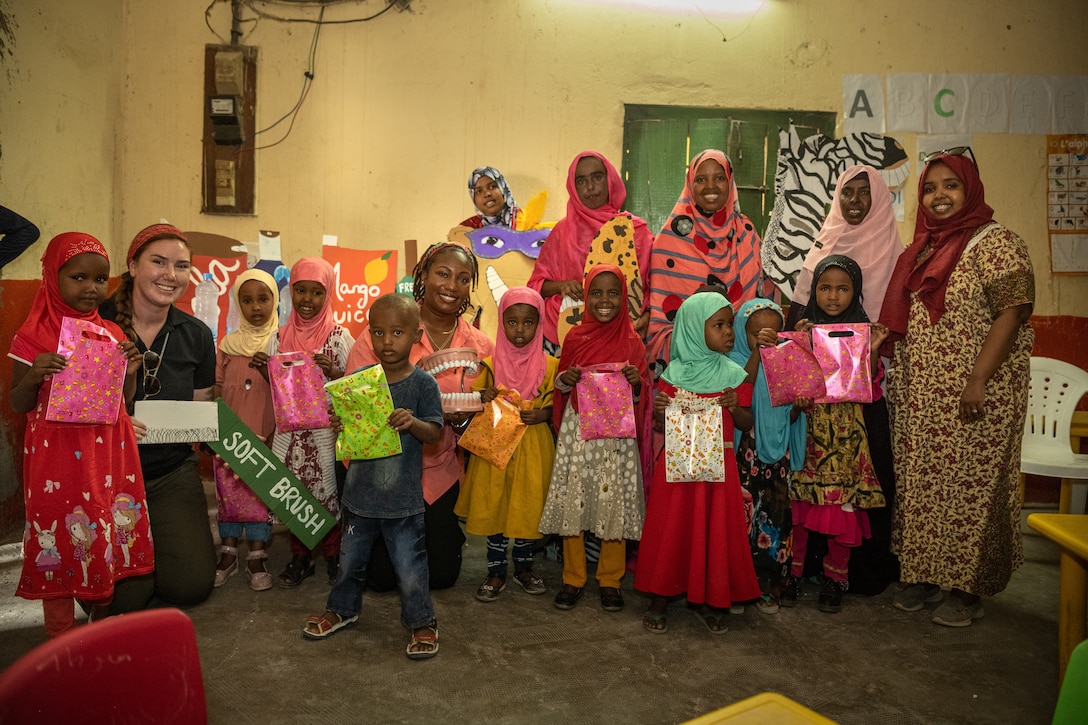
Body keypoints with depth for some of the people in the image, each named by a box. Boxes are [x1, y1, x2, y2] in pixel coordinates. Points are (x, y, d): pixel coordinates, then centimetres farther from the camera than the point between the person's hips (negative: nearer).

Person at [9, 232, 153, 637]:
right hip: (57, 458, -3)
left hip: (108, 456, 4)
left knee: (110, 537, 12)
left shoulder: (112, 335, 6)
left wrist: (130, 372, -8)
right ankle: (61, 639, 21)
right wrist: (34, 376, -19)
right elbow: (18, 405, 0)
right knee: (60, 541, 4)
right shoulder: (33, 338, -4)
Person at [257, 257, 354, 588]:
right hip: (290, 431, 3)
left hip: (327, 429, -3)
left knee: (328, 491, 4)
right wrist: (264, 368, -6)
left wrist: (333, 372, -22)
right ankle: (300, 556, 27)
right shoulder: (280, 337, 5)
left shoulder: (340, 336, -5)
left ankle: (333, 555, 23)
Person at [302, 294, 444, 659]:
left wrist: (412, 422, -31)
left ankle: (422, 622, 25)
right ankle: (343, 608, 45)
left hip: (403, 498, -4)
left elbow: (435, 432, -11)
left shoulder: (423, 383, -10)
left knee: (409, 564, 3)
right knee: (351, 557, 21)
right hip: (360, 490, 4)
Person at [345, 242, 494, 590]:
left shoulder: (482, 347, -2)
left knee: (441, 574, 9)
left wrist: (462, 419, -19)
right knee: (381, 575, 5)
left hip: (440, 472, 3)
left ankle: (447, 534, 41)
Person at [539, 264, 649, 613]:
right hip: (577, 431, 1)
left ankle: (610, 579, 21)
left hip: (617, 435, -1)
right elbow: (560, 387, 13)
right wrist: (565, 379, -9)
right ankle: (573, 578, 20)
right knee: (572, 501, 4)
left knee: (615, 504, 3)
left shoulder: (632, 342, 1)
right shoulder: (575, 338, 4)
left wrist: (637, 382, -16)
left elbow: (643, 395, 5)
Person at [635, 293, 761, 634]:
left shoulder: (733, 375, 2)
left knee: (716, 529, 7)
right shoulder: (674, 374, -1)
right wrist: (660, 412, -18)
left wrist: (736, 408, -14)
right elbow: (661, 427, 4)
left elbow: (746, 424, 6)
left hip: (718, 465, 1)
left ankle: (708, 600, 25)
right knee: (670, 528, 6)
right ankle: (659, 598, 22)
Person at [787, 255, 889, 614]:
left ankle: (835, 578, 17)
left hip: (847, 433, 0)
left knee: (844, 501, 0)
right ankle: (793, 572, 14)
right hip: (806, 427, 0)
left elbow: (870, 390, 0)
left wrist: (872, 352, -13)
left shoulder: (863, 331, 5)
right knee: (799, 500, -1)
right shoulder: (803, 327, 6)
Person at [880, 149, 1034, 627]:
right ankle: (924, 576, 25)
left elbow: (1011, 313, -16)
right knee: (920, 485, 11)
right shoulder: (922, 249, 14)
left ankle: (968, 590, 15)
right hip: (920, 398, 7)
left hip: (972, 398, -7)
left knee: (969, 486, 1)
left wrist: (978, 380, -22)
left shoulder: (995, 243, -7)